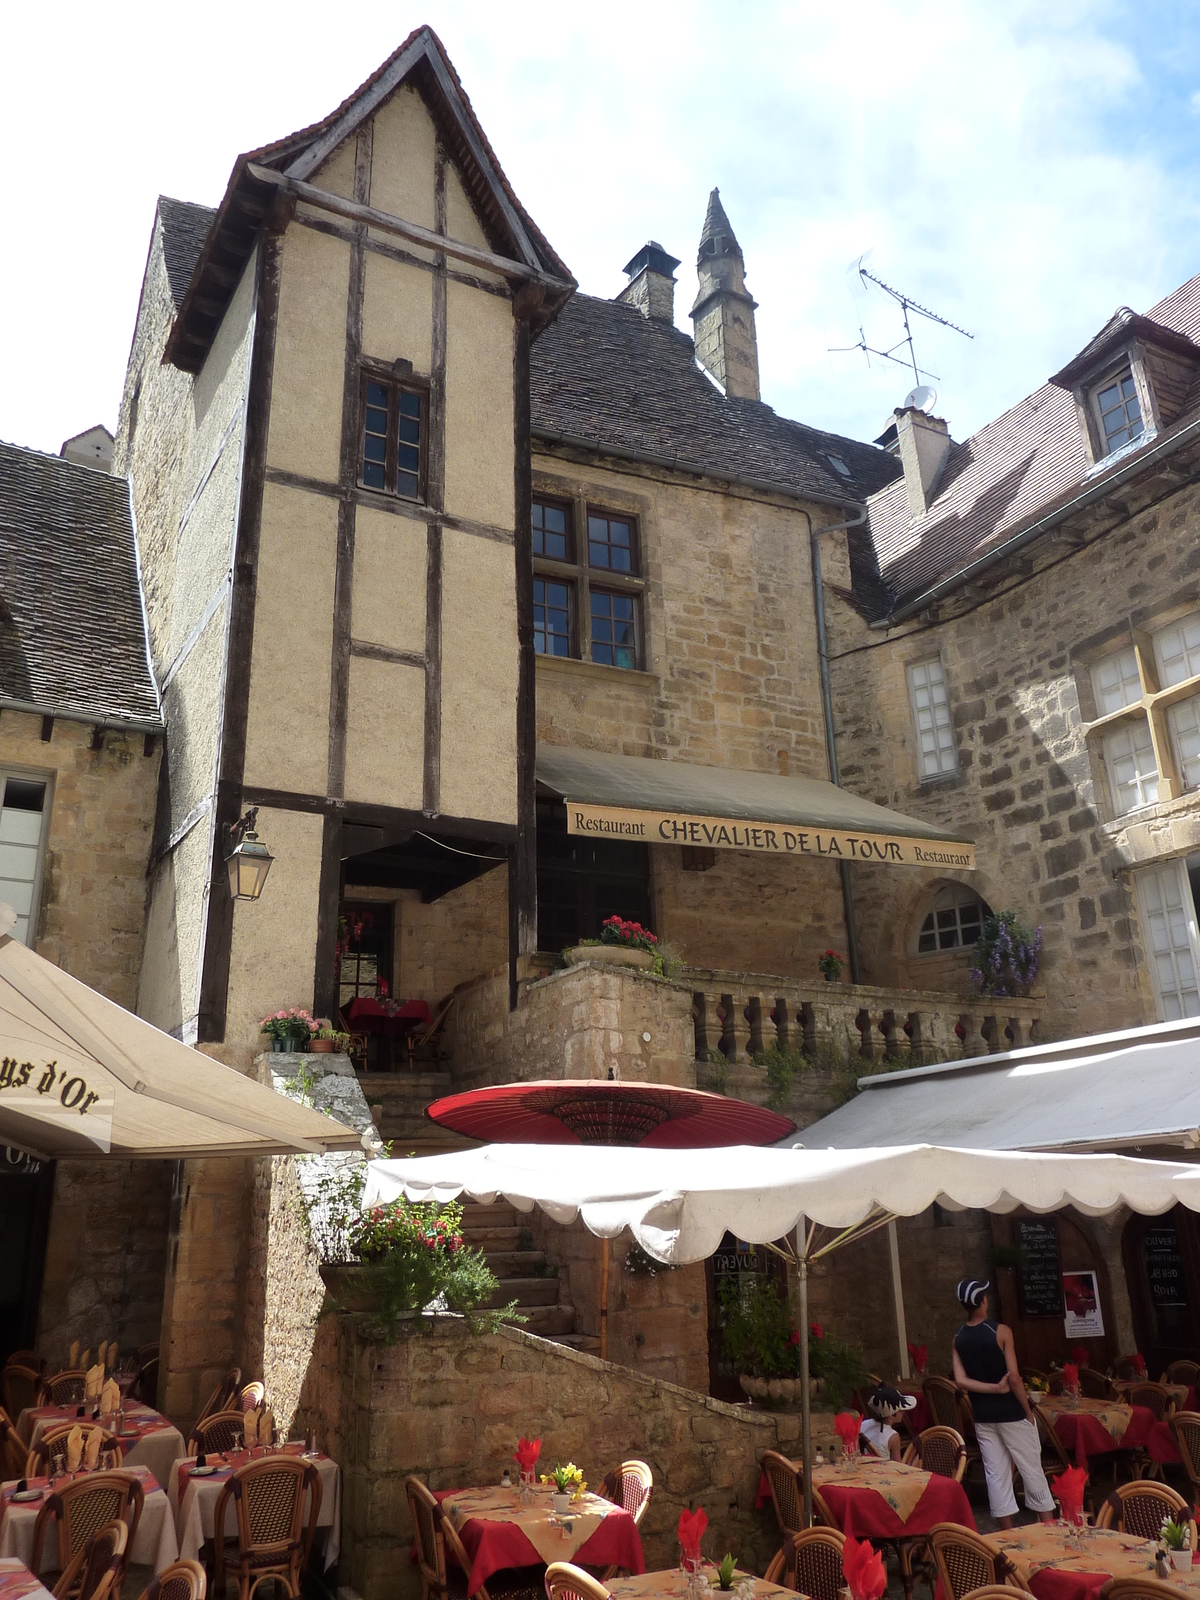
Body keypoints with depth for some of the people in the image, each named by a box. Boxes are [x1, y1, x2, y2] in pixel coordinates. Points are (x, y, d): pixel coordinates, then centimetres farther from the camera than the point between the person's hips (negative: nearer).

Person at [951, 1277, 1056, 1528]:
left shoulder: (958, 1339, 1)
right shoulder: (1001, 1332, -15)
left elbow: (961, 1380, -6)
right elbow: (1014, 1378, -17)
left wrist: (994, 1388, -9)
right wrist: (1028, 1411, -7)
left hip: (982, 1415, 4)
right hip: (1010, 1413, -4)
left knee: (995, 1474, 9)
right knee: (1032, 1469, 8)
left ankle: (1008, 1532, 13)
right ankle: (1049, 1525, 15)